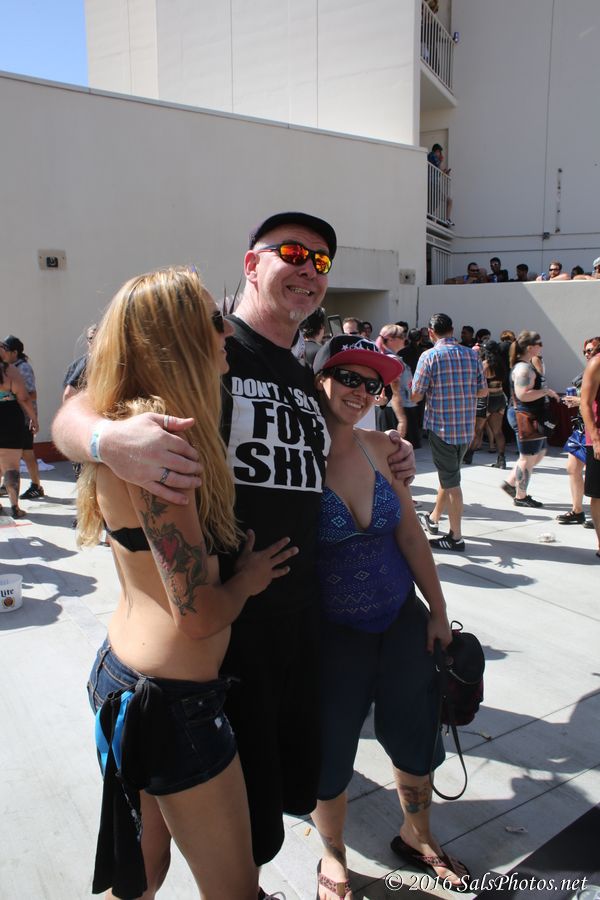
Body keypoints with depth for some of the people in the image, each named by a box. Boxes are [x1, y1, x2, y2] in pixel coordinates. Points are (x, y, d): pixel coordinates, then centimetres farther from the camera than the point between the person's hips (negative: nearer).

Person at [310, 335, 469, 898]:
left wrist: (437, 613, 5)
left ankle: (416, 838, 50)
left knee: (415, 739, 21)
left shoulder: (379, 448, -3)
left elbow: (410, 535, 2)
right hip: (331, 633, -4)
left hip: (403, 621, 5)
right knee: (330, 753, 14)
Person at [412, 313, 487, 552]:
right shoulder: (471, 355, 3)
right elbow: (483, 391, 8)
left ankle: (456, 537, 8)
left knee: (451, 481, 1)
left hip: (441, 427, -5)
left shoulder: (429, 356, -11)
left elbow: (416, 396, -10)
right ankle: (433, 519, 38)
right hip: (467, 427, 5)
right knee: (449, 476, 20)